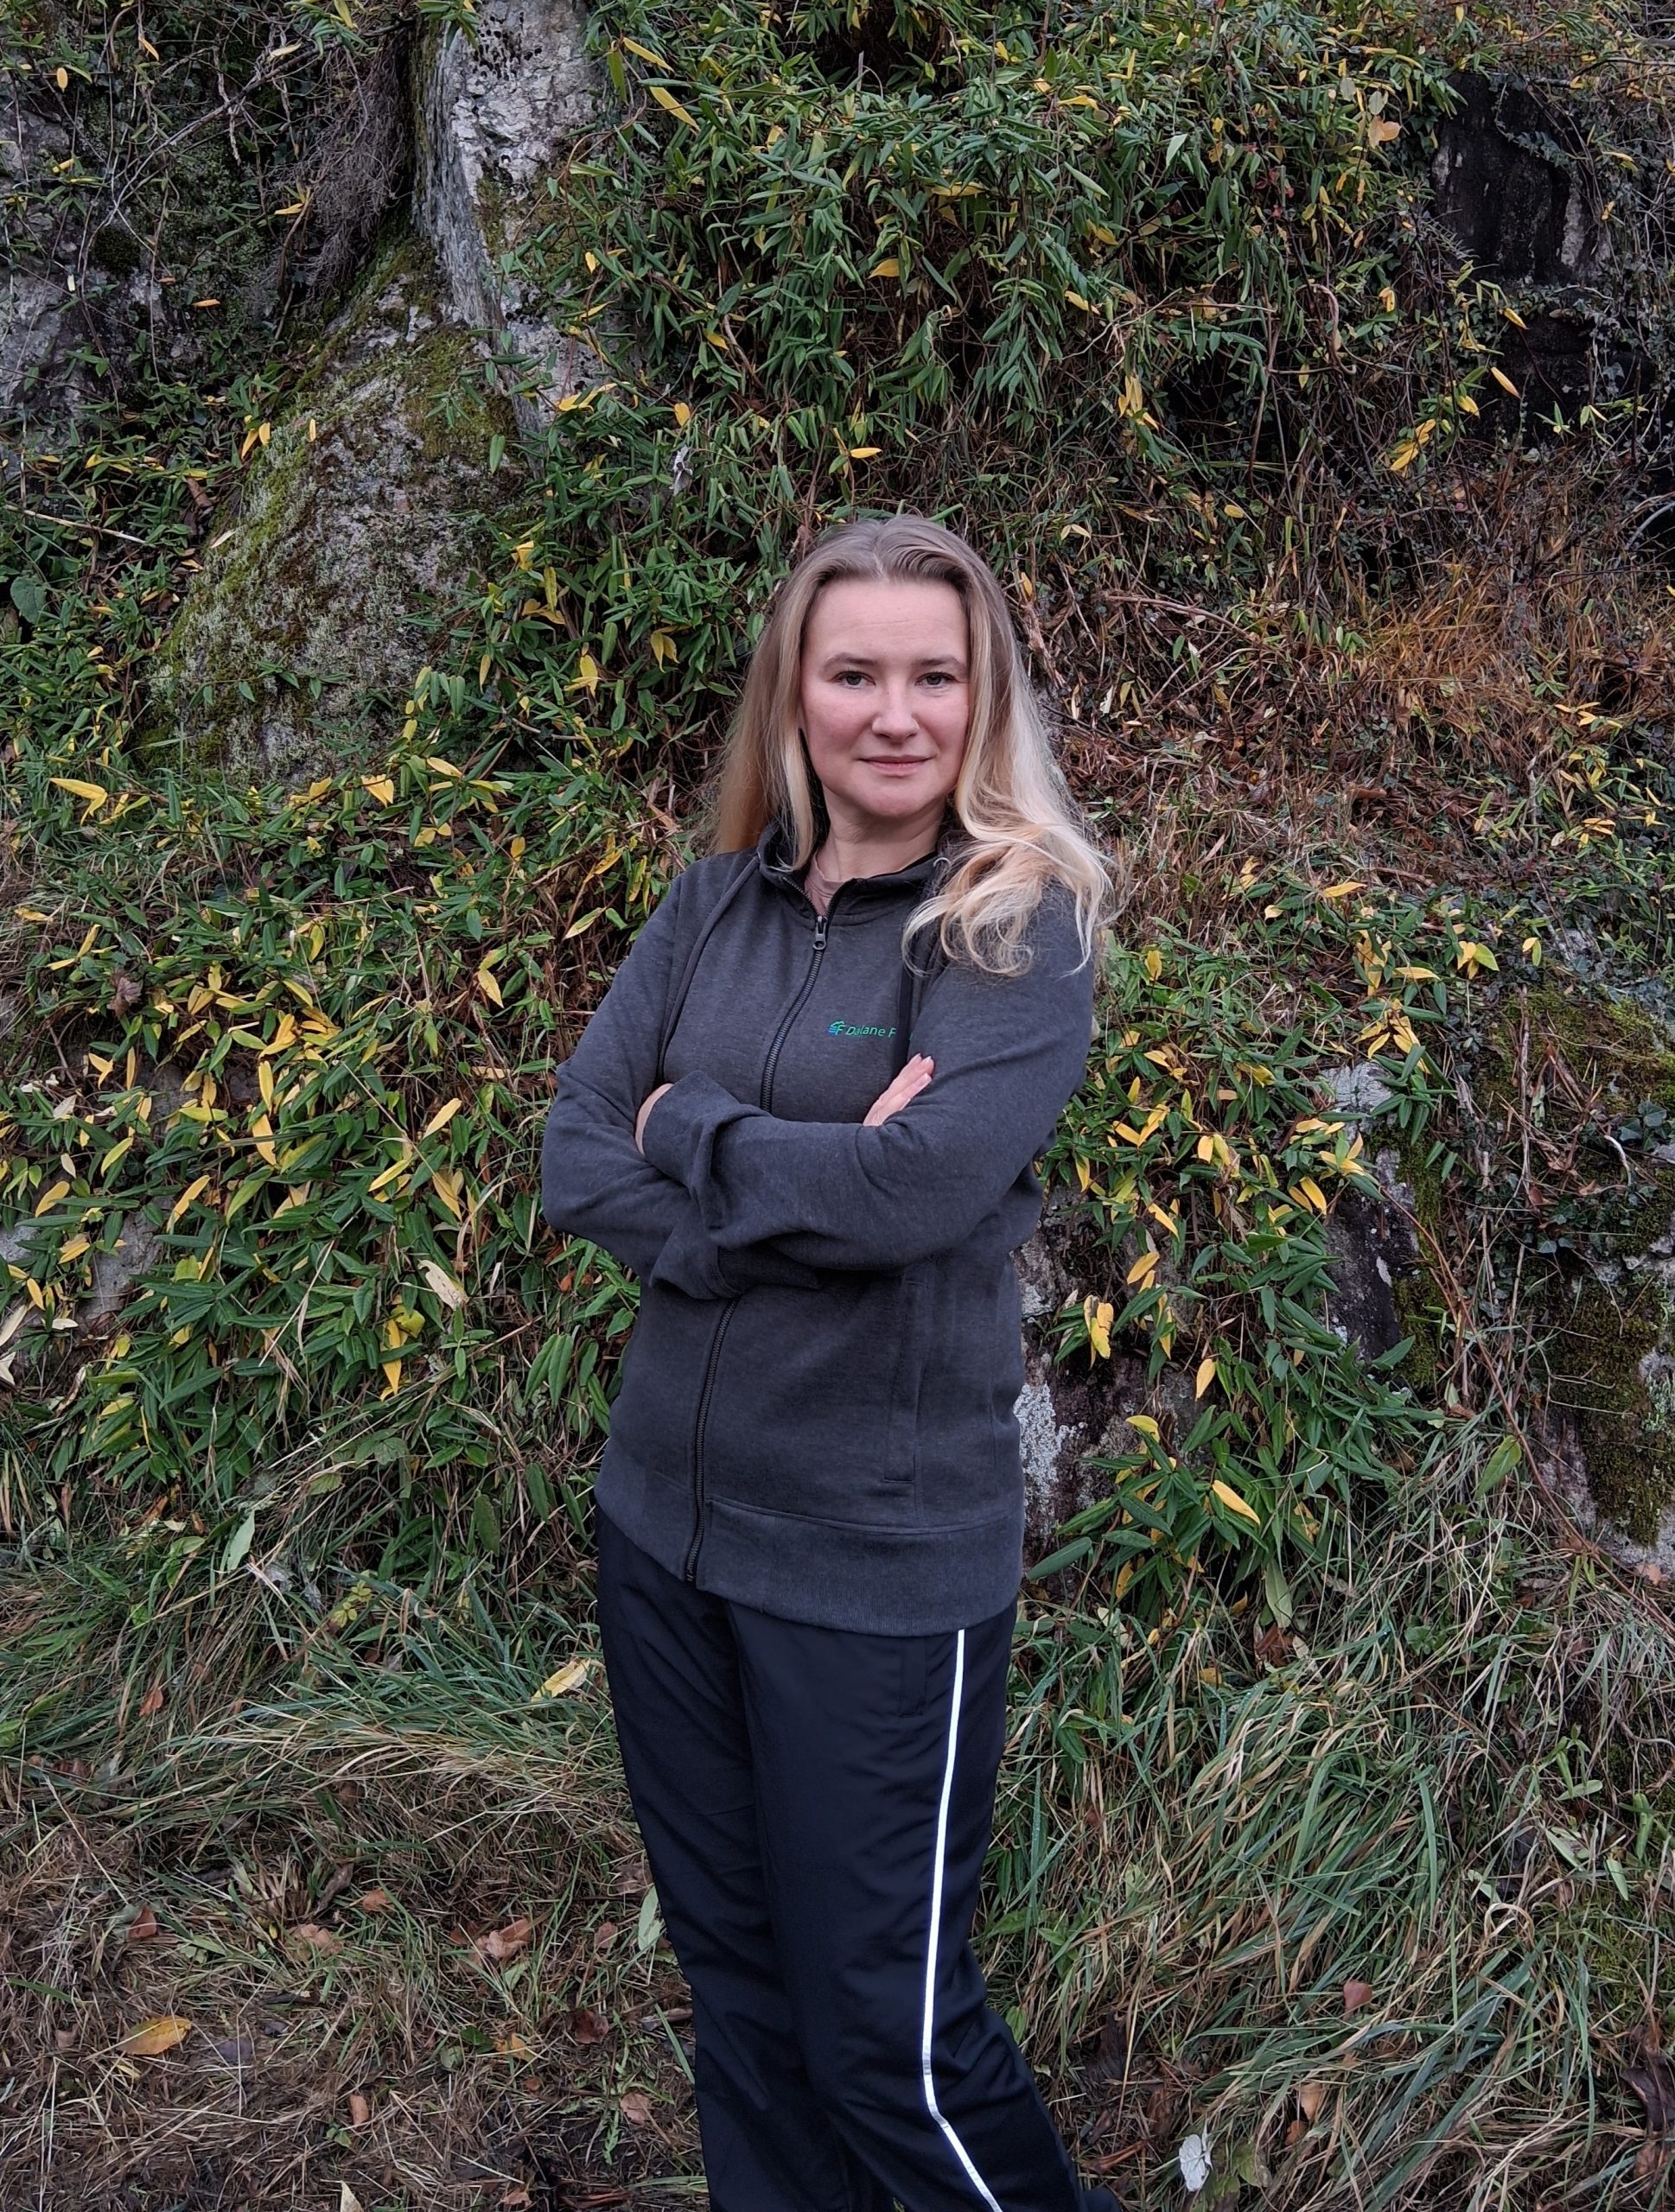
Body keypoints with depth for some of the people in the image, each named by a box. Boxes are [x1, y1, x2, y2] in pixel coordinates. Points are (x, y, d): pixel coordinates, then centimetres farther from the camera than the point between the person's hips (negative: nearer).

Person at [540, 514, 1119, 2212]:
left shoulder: (1018, 925, -9)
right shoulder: (716, 905, 5)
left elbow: (921, 1182, -24)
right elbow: (576, 1163, -3)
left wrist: (691, 1129, -10)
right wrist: (800, 1195, -18)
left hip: (882, 1559, -5)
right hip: (664, 1519, 5)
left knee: (882, 2030, 6)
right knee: (729, 1971, 21)